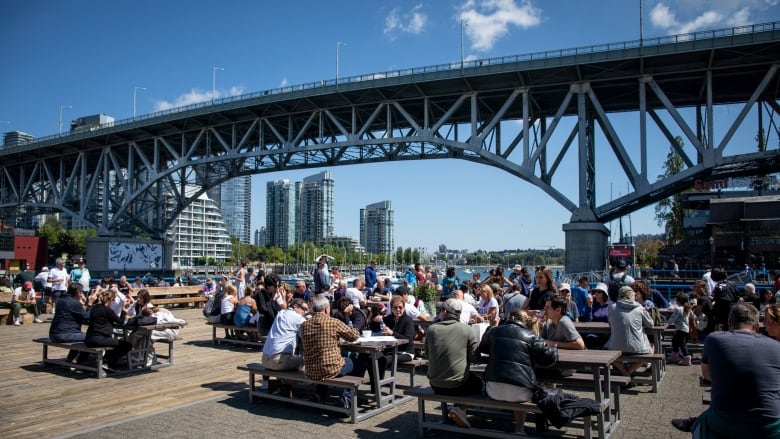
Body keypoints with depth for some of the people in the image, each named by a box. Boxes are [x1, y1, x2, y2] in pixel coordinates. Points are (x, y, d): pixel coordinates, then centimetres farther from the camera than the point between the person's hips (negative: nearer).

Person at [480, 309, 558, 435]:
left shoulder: (494, 331, 12)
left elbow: (482, 348, 30)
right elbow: (551, 357, 4)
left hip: (494, 391, 2)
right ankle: (519, 430, 37)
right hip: (519, 392, -1)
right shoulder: (531, 336, 5)